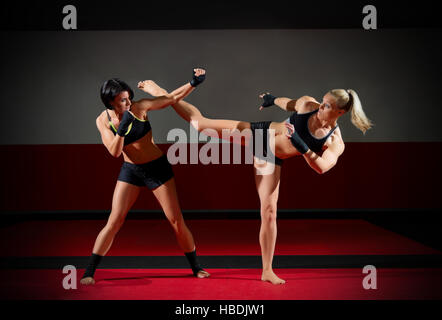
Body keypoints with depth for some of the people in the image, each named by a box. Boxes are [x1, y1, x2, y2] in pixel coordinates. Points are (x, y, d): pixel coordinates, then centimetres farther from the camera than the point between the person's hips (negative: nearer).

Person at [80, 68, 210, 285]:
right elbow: (114, 152, -18)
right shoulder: (103, 121, -9)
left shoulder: (139, 107, -16)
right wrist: (122, 129, -33)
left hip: (157, 168, -1)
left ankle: (196, 267, 19)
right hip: (130, 171, 1)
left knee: (176, 221, 1)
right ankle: (89, 272, 4)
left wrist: (194, 83, -25)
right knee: (114, 221, -6)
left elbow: (173, 97, -12)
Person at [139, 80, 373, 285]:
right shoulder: (307, 104, -13)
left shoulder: (336, 143, -17)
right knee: (200, 123, -4)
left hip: (271, 160, 0)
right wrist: (273, 100, 22)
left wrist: (300, 145, -40)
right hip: (258, 133, 1)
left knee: (269, 213, -4)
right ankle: (163, 95, 19)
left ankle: (267, 271, 9)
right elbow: (289, 104, 9)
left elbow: (321, 167, -34)